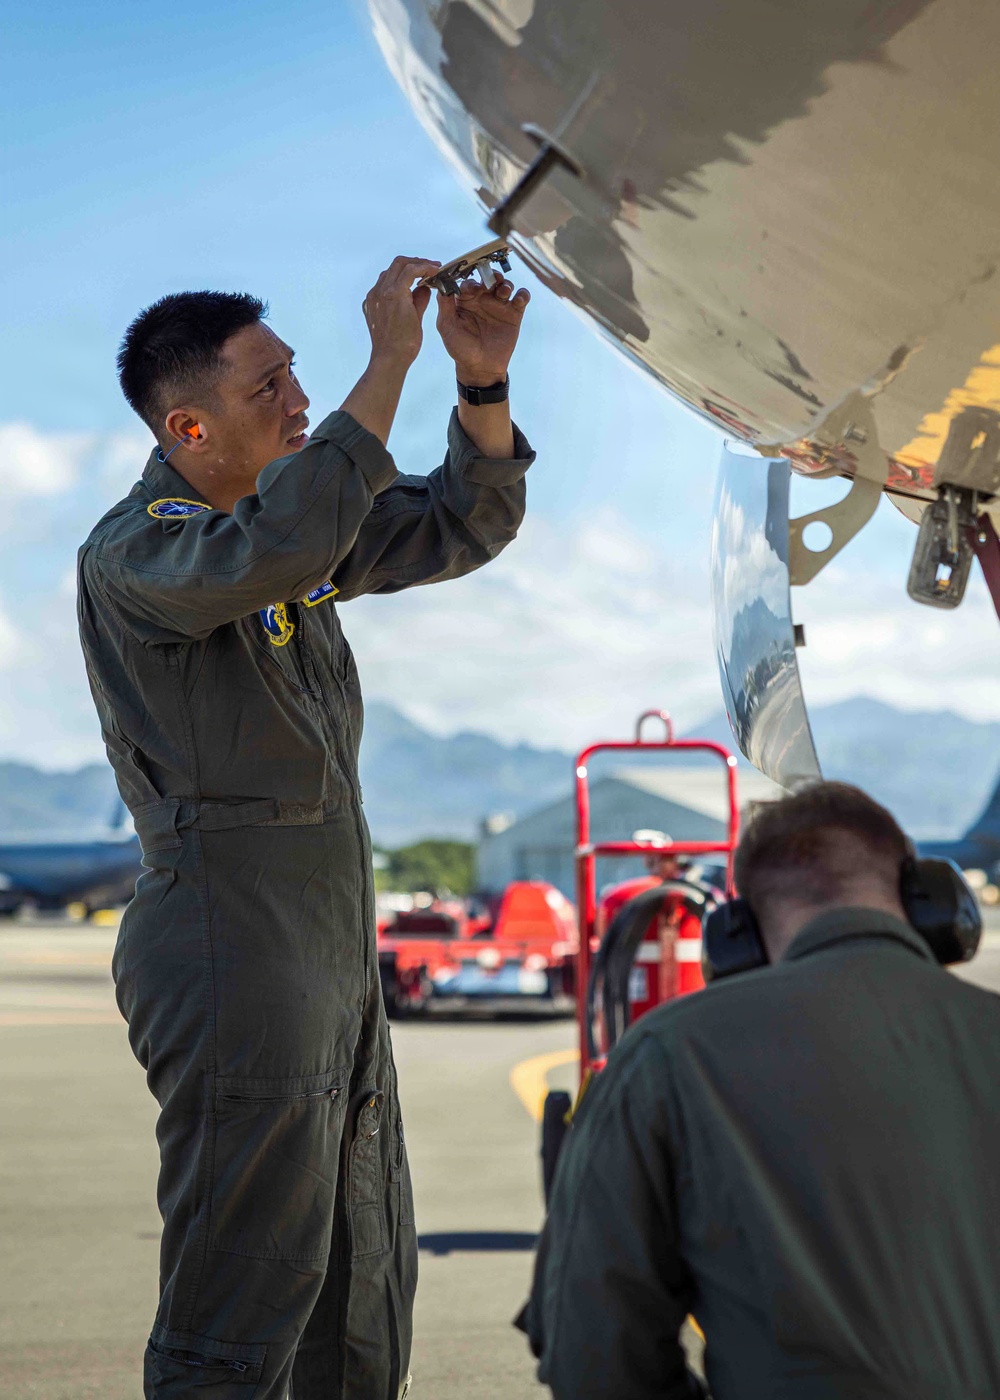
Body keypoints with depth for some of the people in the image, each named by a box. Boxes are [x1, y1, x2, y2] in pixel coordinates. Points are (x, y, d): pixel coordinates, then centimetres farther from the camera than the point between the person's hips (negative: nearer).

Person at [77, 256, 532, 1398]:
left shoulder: (300, 514, 14)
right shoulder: (134, 550, -13)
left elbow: (465, 524, 19)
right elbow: (276, 547, -33)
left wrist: (482, 383, 1)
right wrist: (389, 363, -29)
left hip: (332, 953, 9)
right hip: (231, 947, -9)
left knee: (365, 1288, 15)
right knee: (244, 1305, -7)